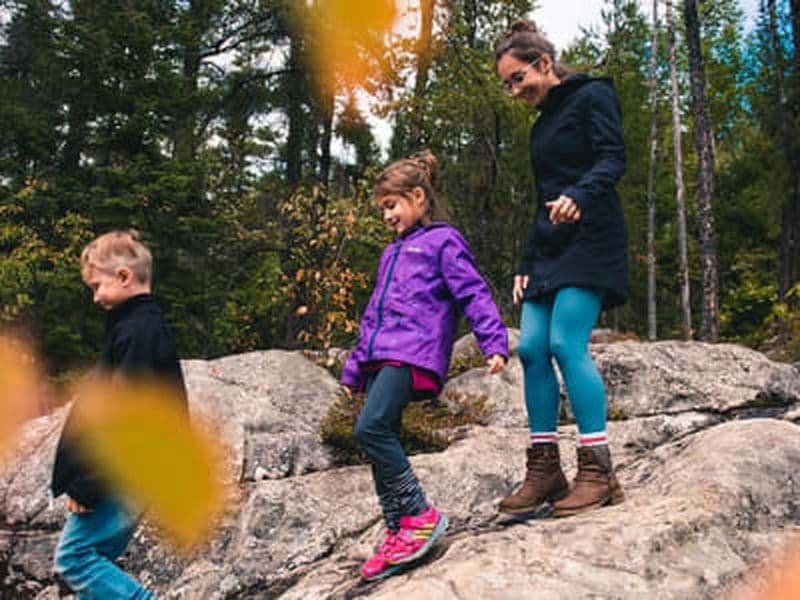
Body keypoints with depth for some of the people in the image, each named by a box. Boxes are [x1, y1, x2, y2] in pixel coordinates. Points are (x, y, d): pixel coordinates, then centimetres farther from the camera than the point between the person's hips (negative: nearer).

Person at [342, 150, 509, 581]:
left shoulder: (443, 241, 4)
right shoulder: (392, 253, 28)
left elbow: (473, 294, -7)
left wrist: (493, 342, -20)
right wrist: (355, 366, 28)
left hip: (412, 353, -9)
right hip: (378, 357, 9)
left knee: (372, 428, -24)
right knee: (380, 440, 3)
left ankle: (420, 514, -15)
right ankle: (398, 534, 8)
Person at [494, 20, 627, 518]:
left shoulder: (592, 97, 1)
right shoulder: (541, 126, 24)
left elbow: (613, 160, -12)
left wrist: (579, 196, -32)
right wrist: (526, 265, 18)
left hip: (590, 240, -8)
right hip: (549, 248, 8)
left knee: (567, 343, -19)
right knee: (531, 349, -3)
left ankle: (598, 471, -14)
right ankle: (545, 471, 1)